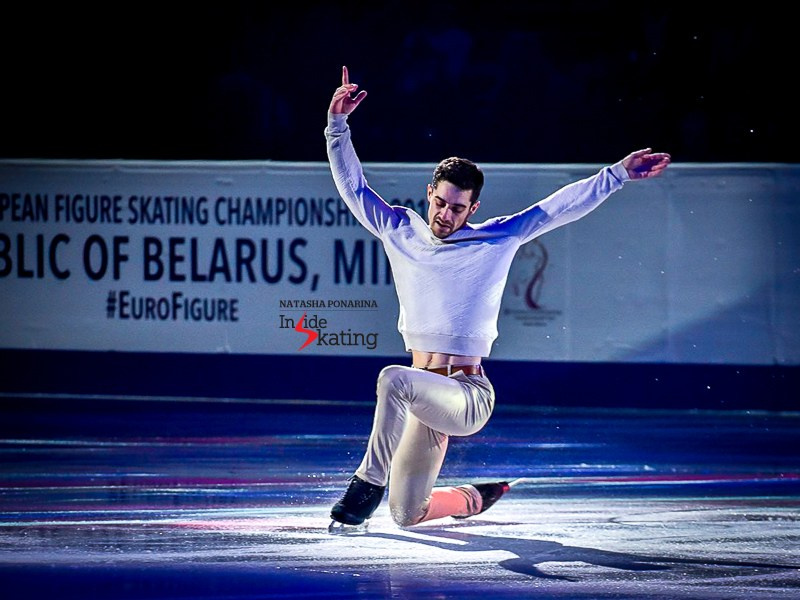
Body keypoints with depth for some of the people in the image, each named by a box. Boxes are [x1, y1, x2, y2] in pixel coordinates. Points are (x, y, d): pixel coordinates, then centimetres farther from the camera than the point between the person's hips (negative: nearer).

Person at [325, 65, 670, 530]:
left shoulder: (497, 240, 0)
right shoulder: (400, 231, 8)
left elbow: (560, 208, 0)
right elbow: (353, 186, 10)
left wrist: (618, 175, -6)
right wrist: (339, 124, -1)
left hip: (468, 398, -5)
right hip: (423, 400, 5)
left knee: (395, 380, -37)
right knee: (408, 516, 8)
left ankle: (369, 484, -25)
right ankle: (473, 500, 40)